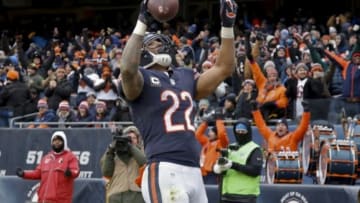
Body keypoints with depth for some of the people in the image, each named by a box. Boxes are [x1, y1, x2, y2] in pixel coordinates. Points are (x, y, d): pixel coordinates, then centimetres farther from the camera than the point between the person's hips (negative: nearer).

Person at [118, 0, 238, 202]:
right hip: (164, 172, -8)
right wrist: (142, 23, -20)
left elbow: (223, 68, 23)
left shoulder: (185, 77, 23)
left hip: (194, 172, 8)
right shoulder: (142, 79, 2)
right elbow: (128, 69, -21)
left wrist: (228, 26, 16)